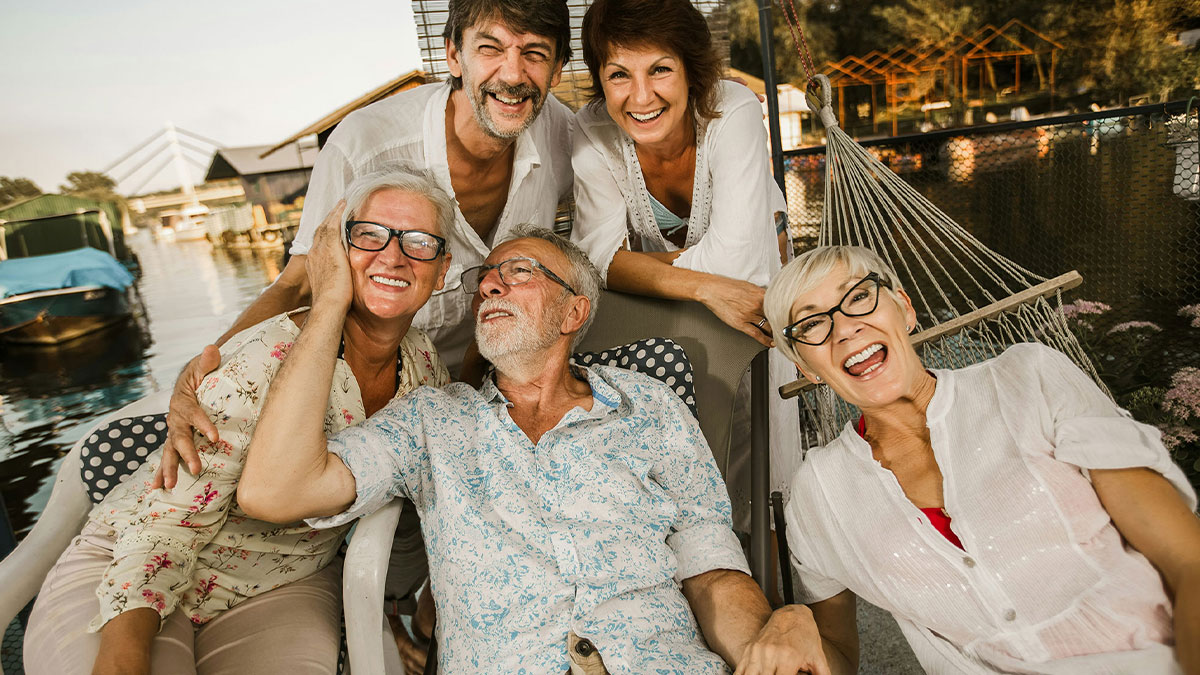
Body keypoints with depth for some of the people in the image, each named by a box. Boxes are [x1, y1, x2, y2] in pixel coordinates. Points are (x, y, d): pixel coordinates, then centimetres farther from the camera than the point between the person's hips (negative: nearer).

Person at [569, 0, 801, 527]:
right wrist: (706, 287, -43)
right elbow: (599, 255, -32)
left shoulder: (734, 111, -34)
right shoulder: (593, 132, -27)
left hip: (744, 261, -1)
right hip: (659, 299, 1)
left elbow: (732, 256, -38)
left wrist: (633, 262, -29)